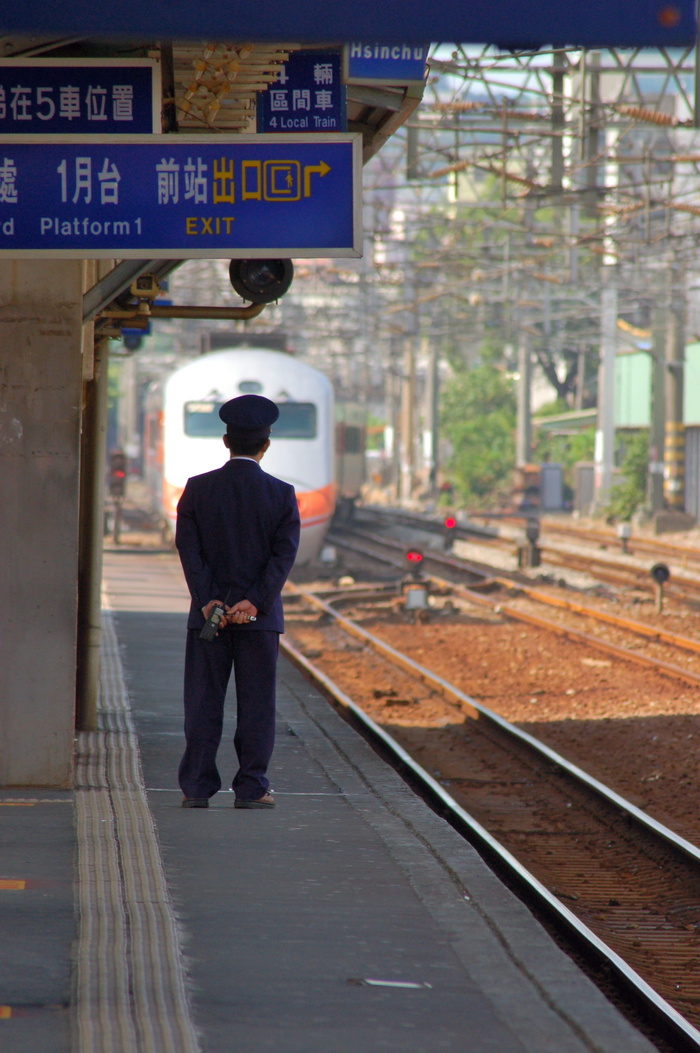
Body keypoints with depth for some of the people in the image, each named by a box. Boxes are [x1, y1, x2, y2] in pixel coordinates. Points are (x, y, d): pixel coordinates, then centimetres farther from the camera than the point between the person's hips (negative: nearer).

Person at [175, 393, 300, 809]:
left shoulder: (198, 489, 0)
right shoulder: (281, 494, -3)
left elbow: (188, 548, -6)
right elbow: (285, 553, -10)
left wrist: (207, 601, -11)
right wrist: (255, 602, -13)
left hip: (208, 611, 1)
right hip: (260, 617, -1)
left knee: (203, 702, 5)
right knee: (256, 704, 4)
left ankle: (197, 787, 5)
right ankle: (251, 788, 2)